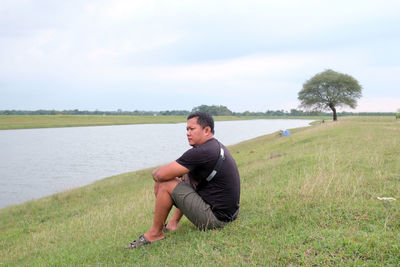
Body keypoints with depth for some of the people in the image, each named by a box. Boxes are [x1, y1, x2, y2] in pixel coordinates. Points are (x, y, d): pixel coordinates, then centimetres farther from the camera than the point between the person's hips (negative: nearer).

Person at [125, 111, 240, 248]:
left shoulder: (201, 152, -21)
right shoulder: (217, 146, 11)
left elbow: (161, 175, -20)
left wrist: (156, 173, 2)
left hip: (215, 218, -10)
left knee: (165, 185, -10)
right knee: (185, 177, 25)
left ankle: (154, 233, 7)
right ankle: (173, 223, 26)